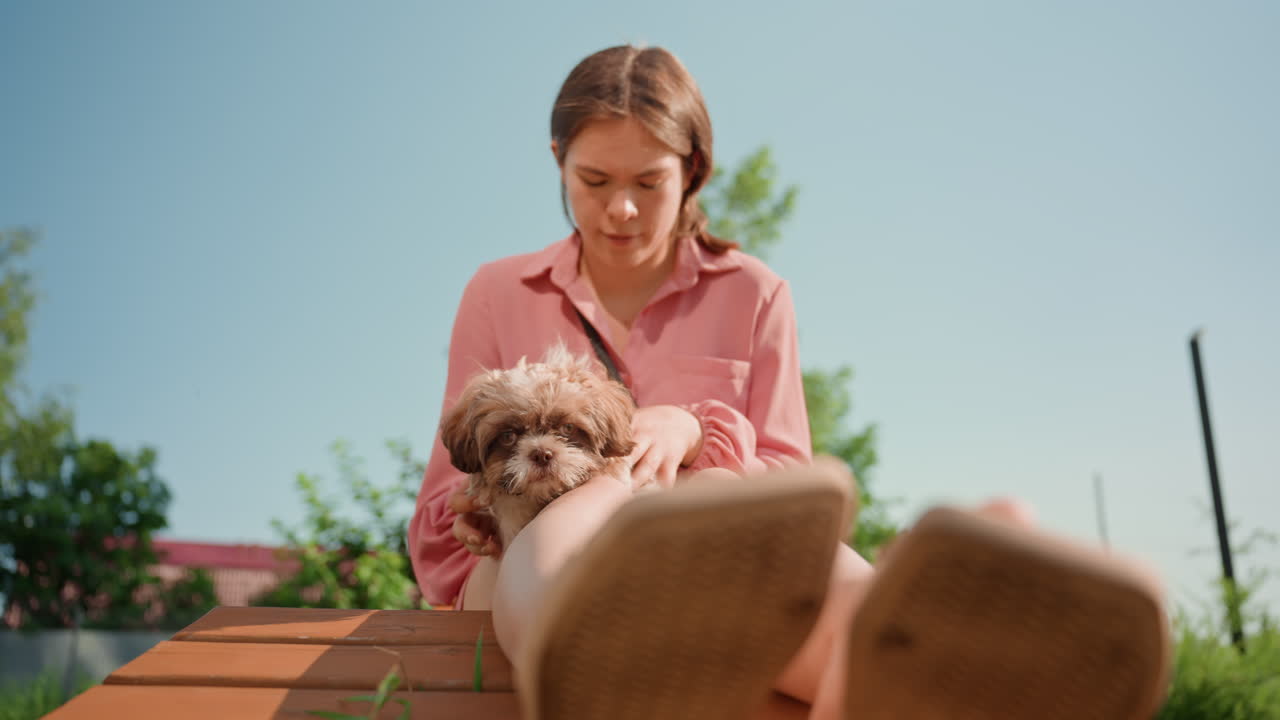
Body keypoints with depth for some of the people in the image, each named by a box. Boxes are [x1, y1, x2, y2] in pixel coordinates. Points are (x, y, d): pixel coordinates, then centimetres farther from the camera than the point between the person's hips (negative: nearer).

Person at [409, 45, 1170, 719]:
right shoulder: (496, 295, 17)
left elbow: (786, 485, 11)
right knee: (592, 508, -38)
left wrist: (698, 431, -10)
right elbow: (444, 501, 16)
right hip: (526, 563, 0)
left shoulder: (753, 294, 14)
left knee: (724, 506, -38)